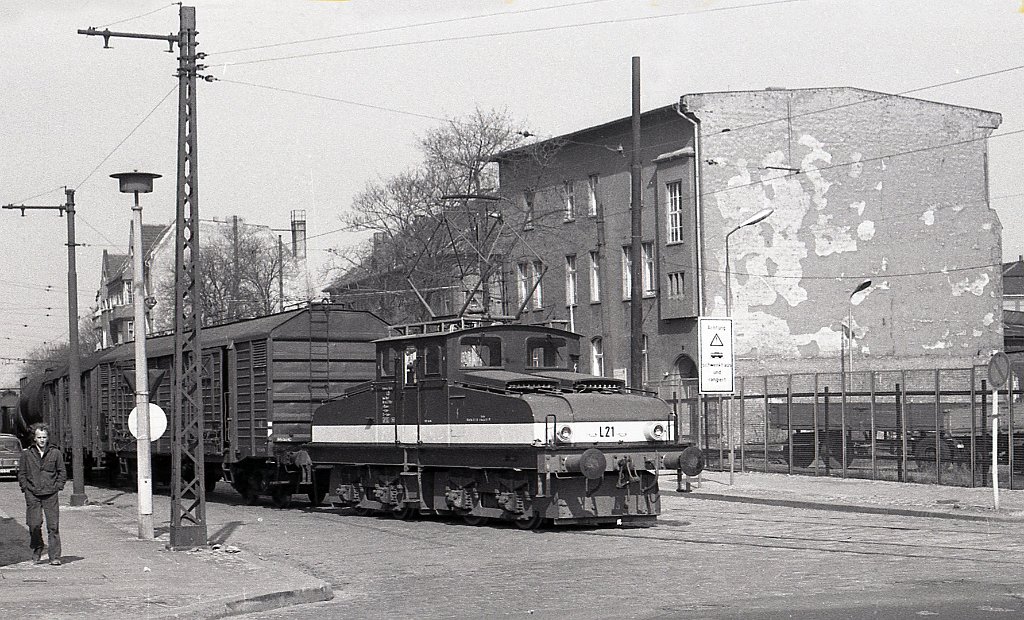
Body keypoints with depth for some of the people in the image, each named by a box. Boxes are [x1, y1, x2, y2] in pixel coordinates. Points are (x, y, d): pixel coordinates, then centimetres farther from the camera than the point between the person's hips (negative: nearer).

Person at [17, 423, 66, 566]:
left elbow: (62, 472, 10)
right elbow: (21, 473, 12)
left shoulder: (56, 453, 4)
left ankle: (55, 557, -1)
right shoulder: (27, 454, 5)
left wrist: (58, 487, 0)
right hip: (32, 494, 0)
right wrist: (25, 488, 2)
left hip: (50, 495, 0)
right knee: (34, 524, -6)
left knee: (53, 526, -5)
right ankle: (37, 547, 21)